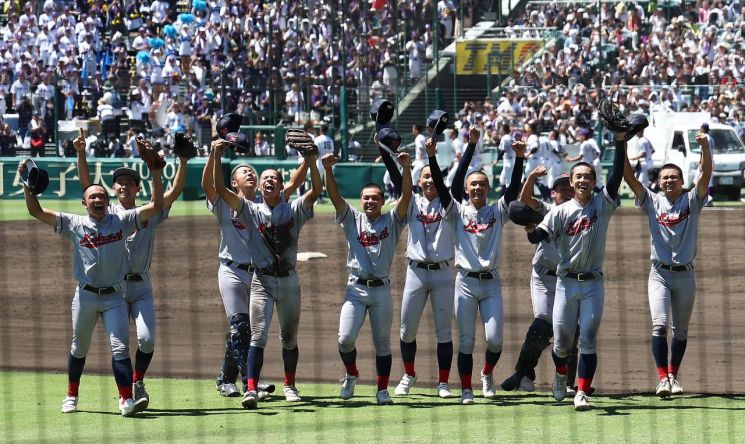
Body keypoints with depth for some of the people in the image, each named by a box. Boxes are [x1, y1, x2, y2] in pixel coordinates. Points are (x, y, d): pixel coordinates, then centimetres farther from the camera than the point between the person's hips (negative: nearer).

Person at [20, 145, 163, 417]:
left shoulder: (121, 221, 2)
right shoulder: (75, 224, 2)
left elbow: (156, 207, -4)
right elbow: (37, 212, -2)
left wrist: (156, 173, -13)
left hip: (114, 296, -1)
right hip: (85, 295, 1)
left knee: (120, 347, -12)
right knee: (79, 348, 14)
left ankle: (126, 400, -19)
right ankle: (72, 396, 31)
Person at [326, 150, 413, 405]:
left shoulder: (391, 221, 7)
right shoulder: (352, 219, 8)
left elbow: (406, 196, -7)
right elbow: (334, 195, -3)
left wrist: (406, 168, -21)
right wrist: (328, 169, -18)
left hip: (381, 289, 0)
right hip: (356, 288, 0)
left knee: (382, 343, 5)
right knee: (345, 339, -12)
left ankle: (382, 390, 14)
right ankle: (351, 375, 15)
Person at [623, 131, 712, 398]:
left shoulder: (692, 201, 3)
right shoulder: (652, 202, 4)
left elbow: (706, 174, -11)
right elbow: (629, 178, -6)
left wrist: (705, 147, -27)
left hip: (685, 274, 1)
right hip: (659, 273, -1)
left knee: (680, 330, 9)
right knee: (660, 325, -15)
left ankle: (673, 375, 23)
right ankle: (663, 378, -16)